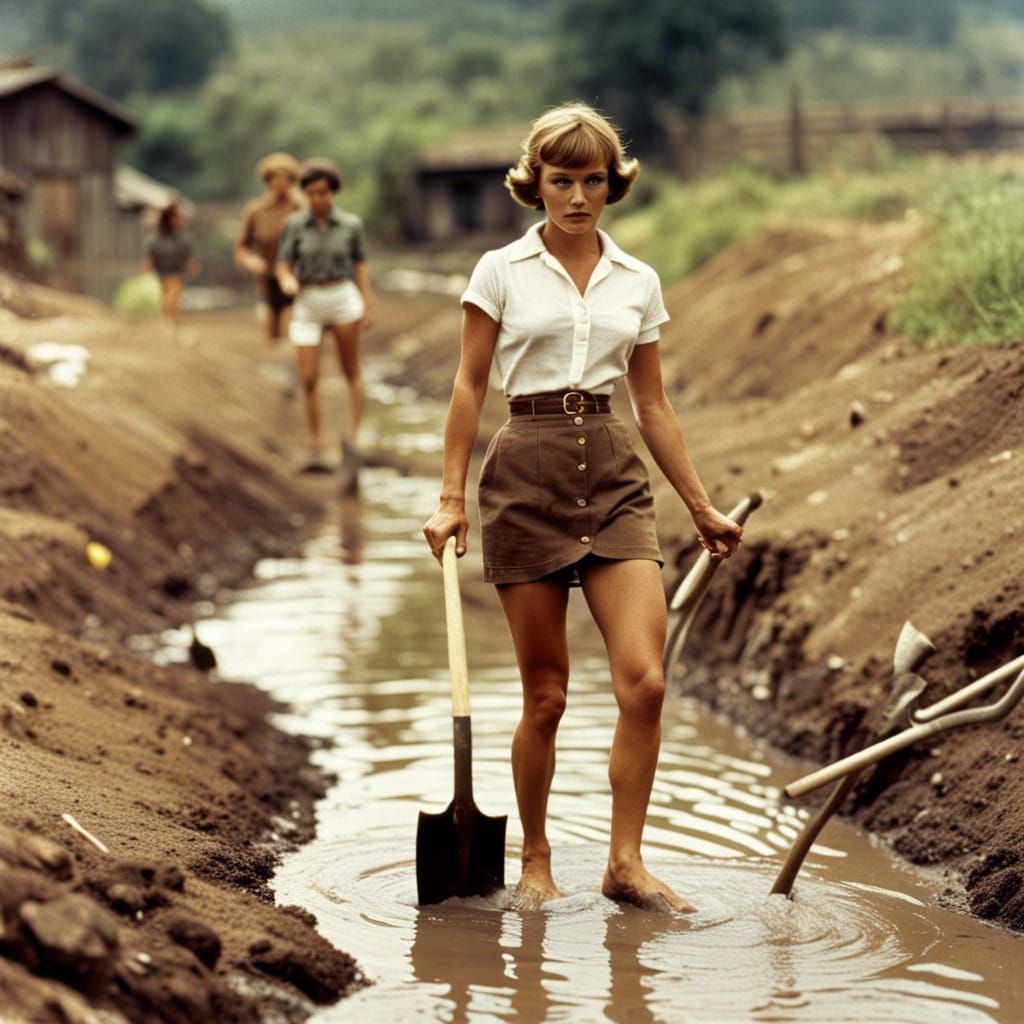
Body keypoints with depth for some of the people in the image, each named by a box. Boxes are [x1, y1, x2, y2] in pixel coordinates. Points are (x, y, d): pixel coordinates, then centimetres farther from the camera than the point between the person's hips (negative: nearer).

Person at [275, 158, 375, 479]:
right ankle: (316, 450, 4)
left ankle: (351, 439, -12)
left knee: (352, 372, -14)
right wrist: (287, 282, -23)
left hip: (343, 298, 0)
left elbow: (360, 268, 7)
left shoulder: (351, 224, 3)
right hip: (308, 305, 1)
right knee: (309, 379, -5)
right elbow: (283, 268, 1)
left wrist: (369, 307, -3)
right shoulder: (294, 225, 3)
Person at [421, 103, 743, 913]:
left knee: (644, 678, -13)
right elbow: (470, 387, 4)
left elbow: (653, 404, 16)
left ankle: (626, 862, -2)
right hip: (528, 475, -2)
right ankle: (536, 862, 19)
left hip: (615, 475, 2)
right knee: (546, 697, 1)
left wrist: (701, 507, 16)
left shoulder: (638, 282, 10)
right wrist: (452, 497, -1)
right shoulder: (502, 272, 3)